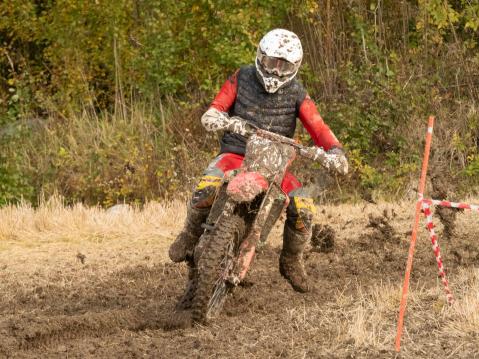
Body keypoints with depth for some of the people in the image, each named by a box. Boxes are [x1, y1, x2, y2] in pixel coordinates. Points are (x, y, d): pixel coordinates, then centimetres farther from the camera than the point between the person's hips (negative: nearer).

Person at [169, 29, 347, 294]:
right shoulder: (242, 79, 1)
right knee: (207, 187, -33)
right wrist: (212, 116, -26)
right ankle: (191, 236, -5)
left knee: (303, 209, -19)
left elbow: (318, 127, -9)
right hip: (235, 154, -1)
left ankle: (291, 262, 8)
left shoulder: (296, 93, 0)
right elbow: (218, 106, 0)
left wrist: (335, 151, -28)